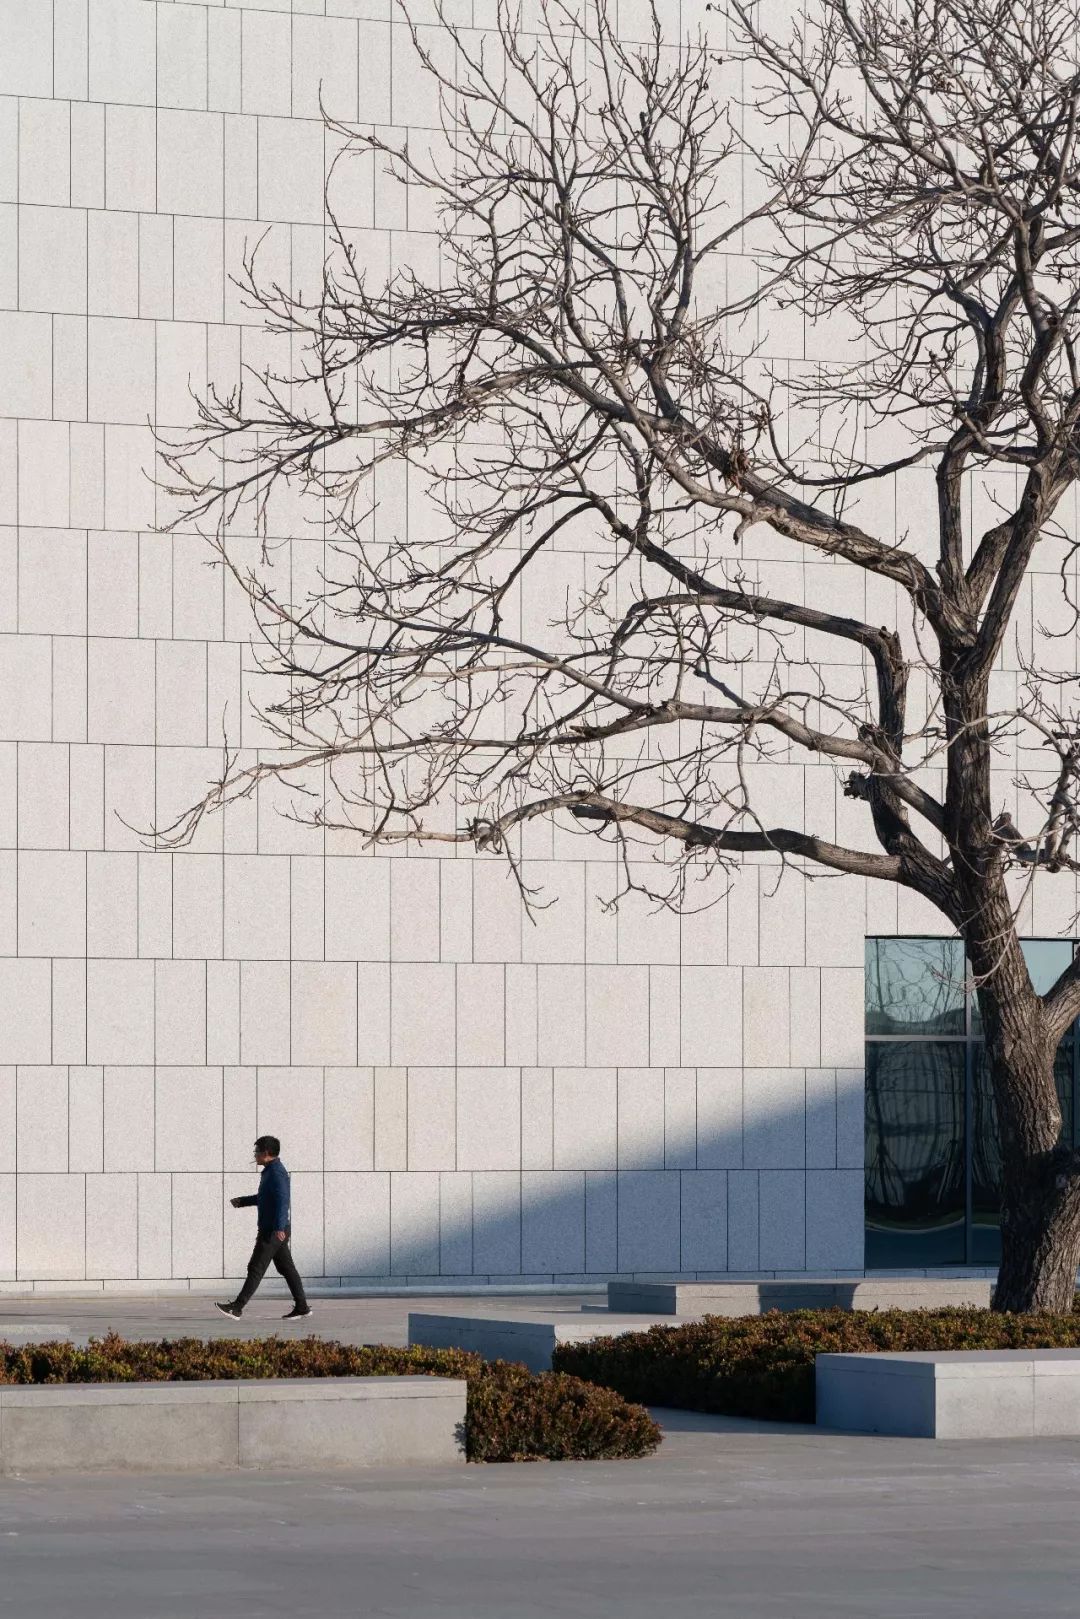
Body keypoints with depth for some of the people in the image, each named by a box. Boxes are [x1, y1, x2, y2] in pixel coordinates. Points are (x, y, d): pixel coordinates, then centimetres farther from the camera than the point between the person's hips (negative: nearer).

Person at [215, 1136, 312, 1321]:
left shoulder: (276, 1172, -15)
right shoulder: (270, 1171, 18)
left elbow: (281, 1200, -26)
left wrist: (279, 1227, -33)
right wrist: (243, 1201, 26)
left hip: (274, 1230, -10)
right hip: (273, 1229, 10)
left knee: (256, 1268, -9)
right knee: (286, 1268, 11)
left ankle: (237, 1307, -9)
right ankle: (302, 1306, 11)